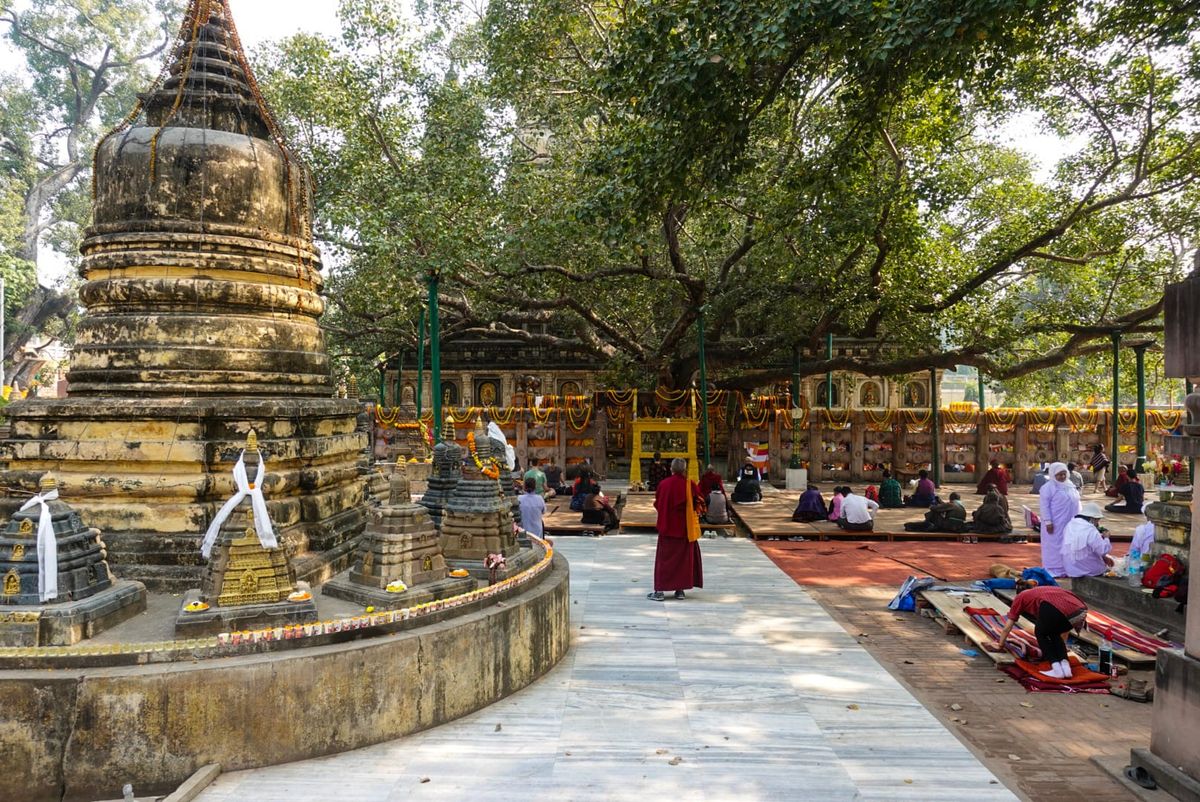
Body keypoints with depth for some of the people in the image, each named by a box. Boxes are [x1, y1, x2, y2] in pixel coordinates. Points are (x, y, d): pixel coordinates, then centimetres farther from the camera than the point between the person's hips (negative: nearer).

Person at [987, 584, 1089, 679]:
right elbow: (1064, 630, 53)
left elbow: (1007, 628, 36)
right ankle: (1066, 668, 18)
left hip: (1054, 609, -5)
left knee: (1040, 633, 25)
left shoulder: (1020, 597, 31)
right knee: (1054, 634, 32)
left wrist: (1000, 645, 50)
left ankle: (1057, 670, 14)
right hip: (1079, 611, 5)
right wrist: (1062, 648, 66)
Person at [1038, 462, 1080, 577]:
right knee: (1055, 546, -1)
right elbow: (1044, 506, -14)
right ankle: (1054, 571, 4)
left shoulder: (1070, 486, 12)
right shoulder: (1048, 487, -11)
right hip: (1055, 523, -7)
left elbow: (1075, 502, 20)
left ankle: (1066, 569, 21)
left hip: (1070, 523, 7)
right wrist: (1048, 521, -19)